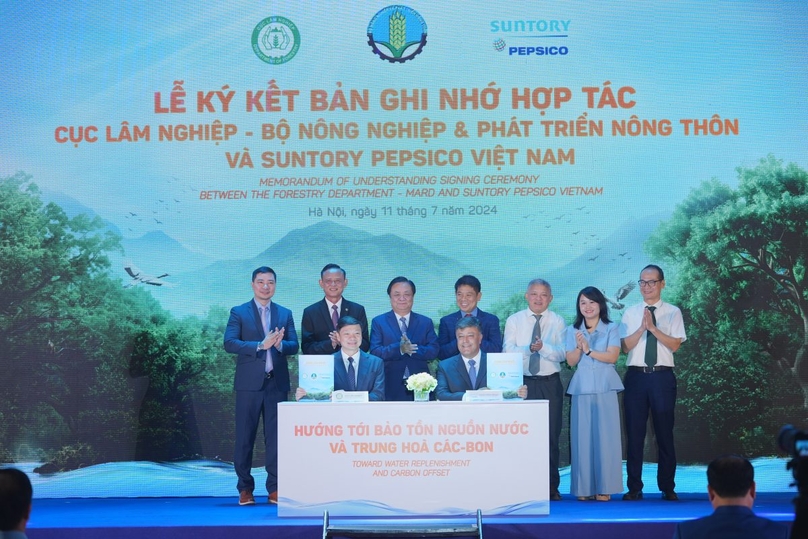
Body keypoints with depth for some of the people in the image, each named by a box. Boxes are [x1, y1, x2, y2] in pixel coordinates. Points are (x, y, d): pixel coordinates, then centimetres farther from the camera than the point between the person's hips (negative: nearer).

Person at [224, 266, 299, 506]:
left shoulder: (285, 313, 12)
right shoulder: (239, 312, 3)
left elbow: (294, 345, 5)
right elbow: (229, 343, -9)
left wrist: (279, 344, -17)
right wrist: (260, 345, -19)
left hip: (277, 383, 2)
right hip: (249, 383, -2)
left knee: (275, 437, 3)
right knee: (245, 437, 2)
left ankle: (275, 488, 9)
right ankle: (245, 488, 11)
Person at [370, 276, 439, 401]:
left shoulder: (426, 322, 12)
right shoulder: (378, 322, 7)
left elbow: (434, 351, 1)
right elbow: (375, 351, -5)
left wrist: (412, 349, -17)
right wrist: (398, 348, -21)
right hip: (391, 388, -2)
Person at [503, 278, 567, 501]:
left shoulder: (558, 322, 5)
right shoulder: (514, 320, 5)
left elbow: (562, 354, -7)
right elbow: (508, 351, -7)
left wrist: (543, 347, -26)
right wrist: (529, 349, -24)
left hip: (550, 384, 0)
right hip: (522, 383, 0)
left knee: (551, 435, 3)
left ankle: (552, 487, 11)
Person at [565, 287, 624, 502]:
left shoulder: (611, 328, 6)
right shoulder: (572, 330, 12)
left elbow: (612, 356, -5)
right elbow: (571, 361, 5)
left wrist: (589, 350, -12)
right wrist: (579, 348, -13)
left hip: (605, 389, -2)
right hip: (581, 389, 2)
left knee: (605, 435, -4)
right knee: (582, 436, -2)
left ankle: (603, 488, -1)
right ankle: (584, 488, 2)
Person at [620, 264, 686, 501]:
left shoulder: (673, 312, 4)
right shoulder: (630, 313, 8)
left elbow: (675, 345, -7)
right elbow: (625, 346, -1)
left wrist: (653, 327, -16)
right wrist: (642, 327, -14)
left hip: (662, 377, -1)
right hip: (636, 376, 1)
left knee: (665, 433, 4)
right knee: (634, 433, 3)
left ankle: (667, 487, 14)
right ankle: (634, 488, 11)